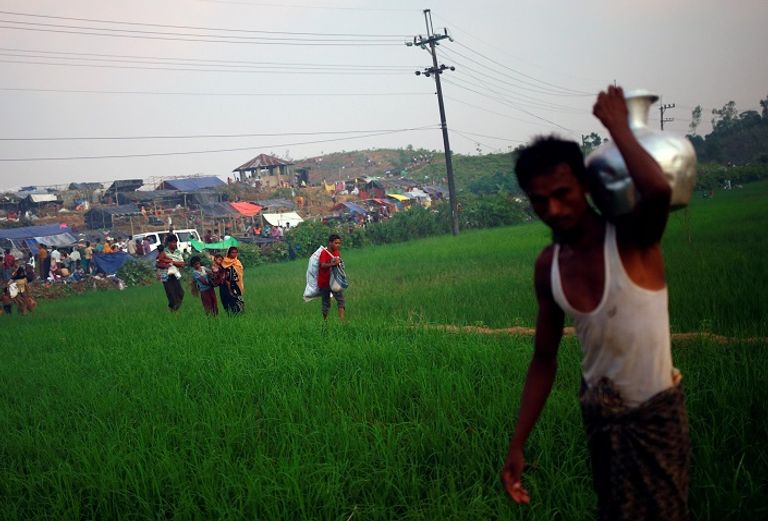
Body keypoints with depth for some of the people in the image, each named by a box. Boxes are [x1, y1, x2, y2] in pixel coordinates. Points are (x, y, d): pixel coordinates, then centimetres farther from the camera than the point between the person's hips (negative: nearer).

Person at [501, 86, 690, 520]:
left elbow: (659, 190, -46)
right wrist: (518, 445, 1)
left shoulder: (633, 239, -21)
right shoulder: (547, 266, -5)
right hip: (598, 413, 5)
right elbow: (544, 360, 4)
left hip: (656, 411, -5)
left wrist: (617, 125, -30)